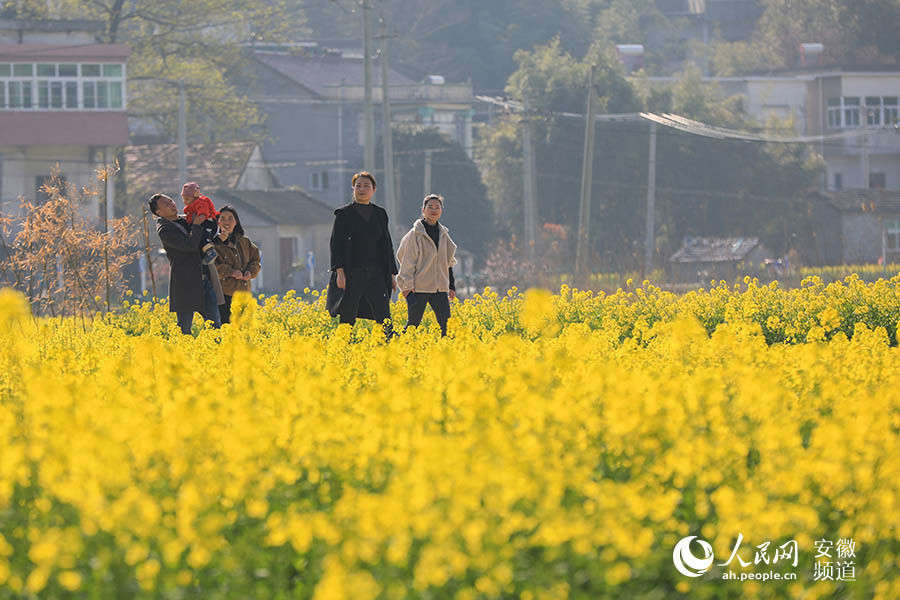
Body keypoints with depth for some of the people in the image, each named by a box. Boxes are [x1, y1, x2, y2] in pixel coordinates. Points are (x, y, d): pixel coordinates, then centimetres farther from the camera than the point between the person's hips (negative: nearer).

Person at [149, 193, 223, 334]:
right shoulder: (164, 230, -10)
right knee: (185, 325, -1)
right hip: (186, 282, -7)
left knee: (214, 323, 4)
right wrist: (197, 225, -11)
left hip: (205, 278, 7)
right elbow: (190, 245, -21)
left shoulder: (183, 220, 13)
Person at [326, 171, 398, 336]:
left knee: (384, 319, -8)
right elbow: (337, 244, -4)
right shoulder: (344, 214, 2)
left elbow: (387, 245, 18)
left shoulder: (380, 214, 14)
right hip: (352, 273, -3)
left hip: (375, 274, 3)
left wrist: (392, 274, 13)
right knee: (347, 321, -1)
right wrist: (340, 271, -15)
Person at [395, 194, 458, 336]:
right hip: (419, 287, -5)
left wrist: (451, 286, 17)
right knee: (413, 323, -4)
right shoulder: (416, 233, -3)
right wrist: (407, 285, -13)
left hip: (440, 288, 5)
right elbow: (408, 260, -6)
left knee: (446, 324, -3)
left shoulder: (443, 235, 13)